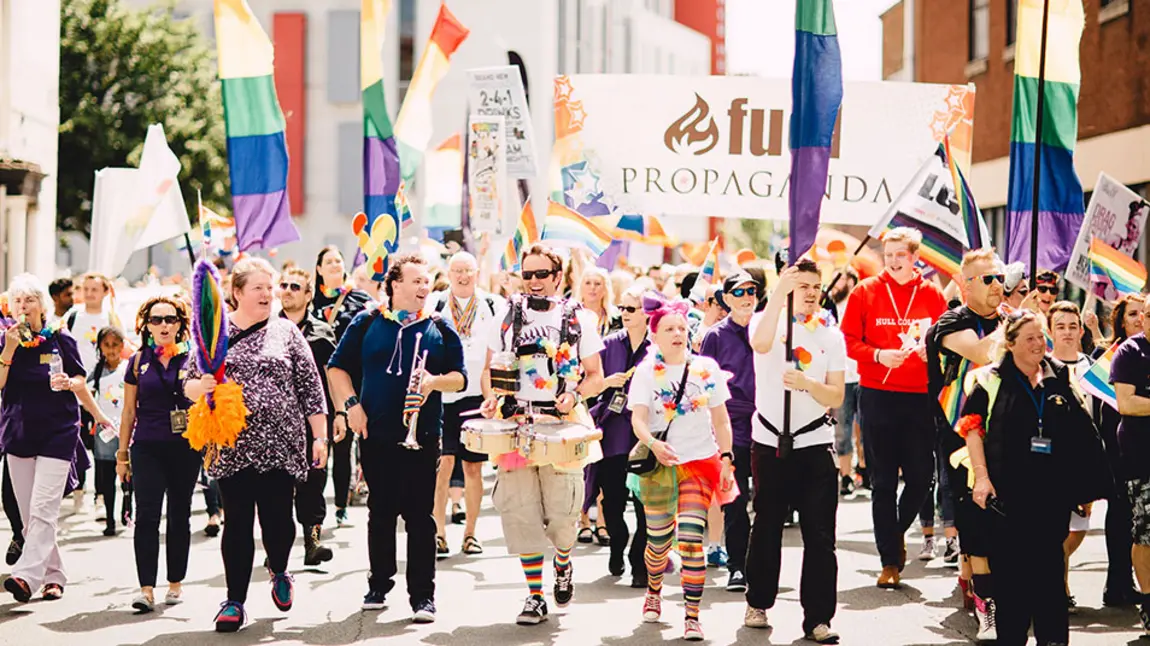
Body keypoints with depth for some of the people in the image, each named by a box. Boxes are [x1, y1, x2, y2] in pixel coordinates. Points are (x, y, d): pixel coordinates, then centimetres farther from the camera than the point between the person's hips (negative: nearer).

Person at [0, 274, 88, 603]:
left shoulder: (60, 339, 0)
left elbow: (80, 379, 8)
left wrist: (68, 383, -14)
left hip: (57, 431, -4)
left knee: (43, 509, -14)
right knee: (27, 513, 5)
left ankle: (26, 575, -24)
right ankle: (53, 575, 15)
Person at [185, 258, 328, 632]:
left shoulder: (286, 333, 7)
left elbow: (310, 388, 6)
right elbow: (189, 386, 9)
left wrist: (320, 436, 1)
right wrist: (202, 385, -14)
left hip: (280, 445, 0)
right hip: (232, 447, 0)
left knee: (278, 519, 0)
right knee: (238, 523, 1)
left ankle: (278, 571, 31)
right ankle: (235, 601, 10)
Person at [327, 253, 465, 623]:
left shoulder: (440, 329, 6)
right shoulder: (367, 324, 5)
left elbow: (460, 377, 6)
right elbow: (337, 367, 9)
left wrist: (435, 381, -14)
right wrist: (351, 404, -3)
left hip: (422, 435, -1)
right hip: (376, 435, 1)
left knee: (420, 516, -2)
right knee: (380, 512, 10)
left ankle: (423, 595, 1)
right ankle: (379, 584, 23)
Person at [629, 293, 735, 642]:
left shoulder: (706, 368, 2)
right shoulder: (647, 371, -2)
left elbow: (721, 419, 7)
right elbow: (637, 419, -12)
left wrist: (726, 459, 0)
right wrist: (654, 443, -32)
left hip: (700, 461, 0)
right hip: (658, 465, 0)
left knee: (691, 540, -12)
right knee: (659, 542, 9)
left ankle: (692, 616, -7)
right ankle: (653, 592, 41)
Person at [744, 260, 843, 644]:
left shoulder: (831, 336, 6)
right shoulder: (769, 321, -1)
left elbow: (836, 397, 0)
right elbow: (760, 344, -27)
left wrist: (806, 383, -19)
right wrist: (778, 294, -28)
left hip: (815, 444, 1)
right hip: (770, 441, -1)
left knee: (820, 535, -4)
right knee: (767, 527, 10)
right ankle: (758, 603, 26)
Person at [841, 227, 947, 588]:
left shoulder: (933, 296, 5)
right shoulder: (866, 292, 1)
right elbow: (849, 341, 0)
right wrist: (878, 355, -16)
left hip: (920, 396, 1)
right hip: (877, 395, -1)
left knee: (921, 476, 0)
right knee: (883, 481, 2)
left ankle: (897, 533, 29)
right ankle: (890, 560, 10)